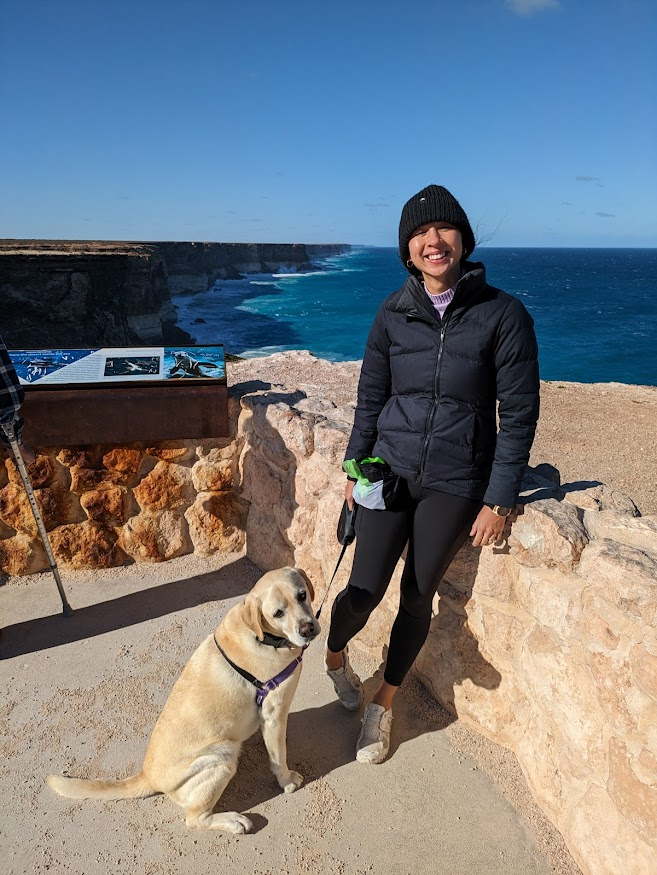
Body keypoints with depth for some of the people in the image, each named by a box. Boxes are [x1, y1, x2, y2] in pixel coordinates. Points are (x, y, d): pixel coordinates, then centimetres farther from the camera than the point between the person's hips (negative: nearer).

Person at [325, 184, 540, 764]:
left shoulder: (503, 314, -9)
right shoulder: (394, 313, -1)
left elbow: (520, 413, -7)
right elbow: (371, 397, 7)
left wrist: (499, 500, -8)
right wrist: (355, 467, 8)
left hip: (455, 484, -1)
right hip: (389, 471, 2)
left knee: (418, 597, 9)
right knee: (365, 589, 0)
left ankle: (384, 705, 34)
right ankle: (335, 655, 36)